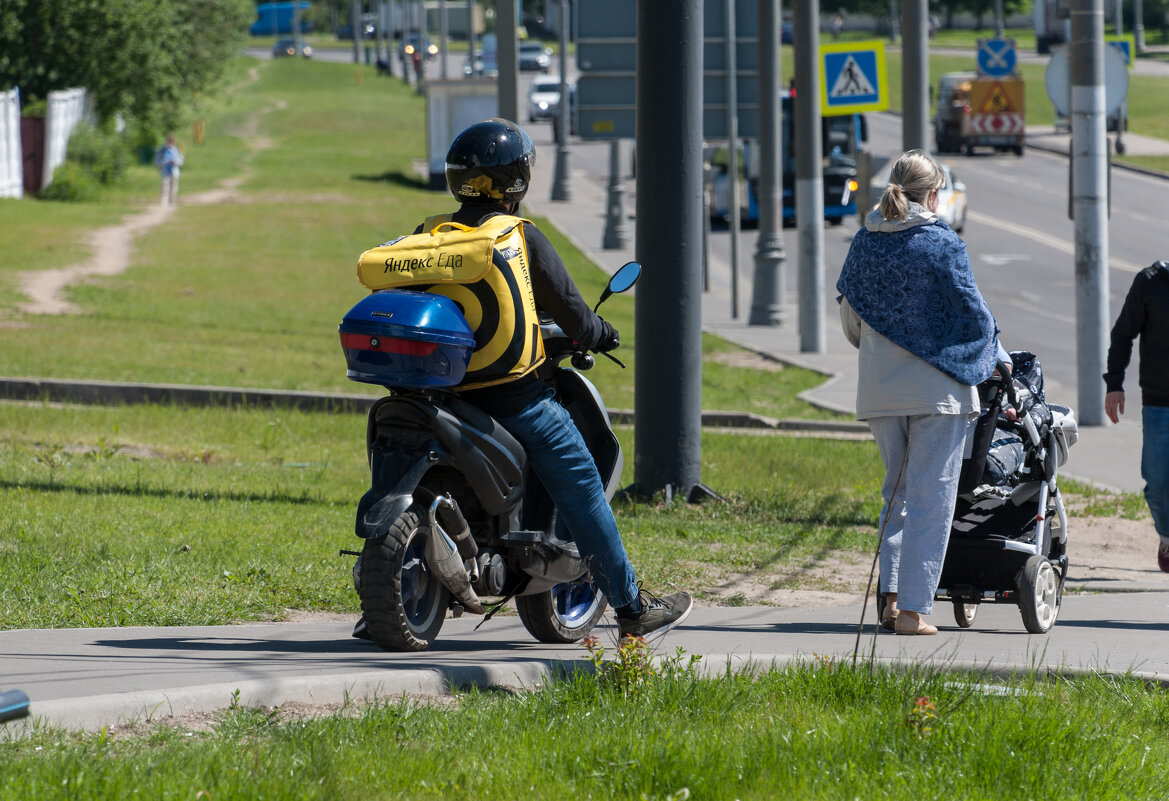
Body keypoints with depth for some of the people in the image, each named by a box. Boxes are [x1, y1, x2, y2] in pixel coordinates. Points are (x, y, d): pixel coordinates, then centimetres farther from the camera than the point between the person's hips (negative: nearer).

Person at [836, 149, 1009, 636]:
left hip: (879, 390, 5)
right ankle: (912, 609, -3)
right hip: (937, 391, -5)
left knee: (898, 492, 18)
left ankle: (892, 597, 8)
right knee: (930, 498, 0)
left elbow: (851, 320, 14)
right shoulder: (940, 244, -10)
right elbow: (971, 312, -4)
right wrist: (997, 358, 15)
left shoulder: (864, 244, 5)